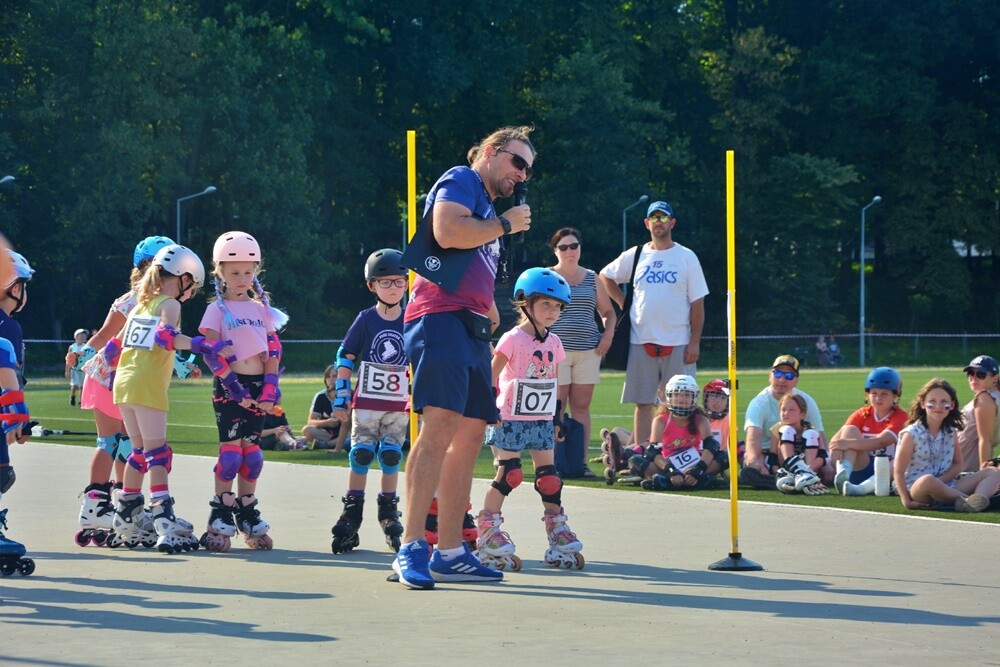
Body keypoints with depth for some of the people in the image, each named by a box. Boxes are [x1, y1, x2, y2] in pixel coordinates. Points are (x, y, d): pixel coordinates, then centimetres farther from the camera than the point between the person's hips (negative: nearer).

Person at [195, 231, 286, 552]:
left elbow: (273, 350, 8)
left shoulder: (261, 309, 13)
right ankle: (220, 516, -5)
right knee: (231, 448, -9)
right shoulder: (218, 309, 1)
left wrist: (270, 387, -5)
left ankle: (247, 513, 12)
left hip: (259, 385, 4)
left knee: (251, 449, 5)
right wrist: (234, 386, -16)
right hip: (229, 386, -4)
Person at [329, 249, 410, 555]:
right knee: (361, 455, -2)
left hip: (398, 406, 2)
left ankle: (388, 512, 16)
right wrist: (341, 399, -3)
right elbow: (345, 358, 0)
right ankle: (352, 512, 3)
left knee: (391, 457, 4)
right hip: (366, 402, -2)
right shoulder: (366, 320, -2)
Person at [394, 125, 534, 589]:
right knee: (441, 424, -20)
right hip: (441, 317, -10)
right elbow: (447, 232, -18)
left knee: (471, 433, 7)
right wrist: (506, 225, -6)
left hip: (471, 328, 10)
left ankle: (449, 553, 10)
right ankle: (411, 549, -25)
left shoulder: (489, 209, 29)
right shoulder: (461, 181, 1)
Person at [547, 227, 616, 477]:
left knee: (581, 406, 2)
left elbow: (608, 312, 22)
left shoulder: (592, 279, 15)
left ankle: (581, 461, 3)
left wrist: (608, 334, 4)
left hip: (588, 351, 3)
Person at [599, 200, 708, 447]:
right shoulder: (634, 256, 8)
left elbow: (697, 303, 0)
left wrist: (695, 342, -7)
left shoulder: (686, 257, 2)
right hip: (642, 341, 2)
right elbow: (605, 276, 24)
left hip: (678, 343, -2)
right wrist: (624, 303, 10)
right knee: (643, 402, 3)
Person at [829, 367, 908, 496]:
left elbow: (881, 442, -23)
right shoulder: (862, 415, 7)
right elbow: (838, 437, -7)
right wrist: (836, 447, -34)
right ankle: (843, 474, -43)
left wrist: (849, 443, -36)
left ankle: (862, 488, -59)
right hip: (861, 466, 3)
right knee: (849, 430, -17)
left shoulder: (900, 417, -5)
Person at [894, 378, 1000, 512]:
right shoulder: (911, 434, -6)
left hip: (946, 488, 6)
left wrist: (941, 480, -7)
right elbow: (898, 471, -8)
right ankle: (968, 499, -25)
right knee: (928, 481, -43)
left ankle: (979, 499, -42)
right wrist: (906, 500, -20)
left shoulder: (951, 432, 10)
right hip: (917, 490, -6)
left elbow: (957, 464, 14)